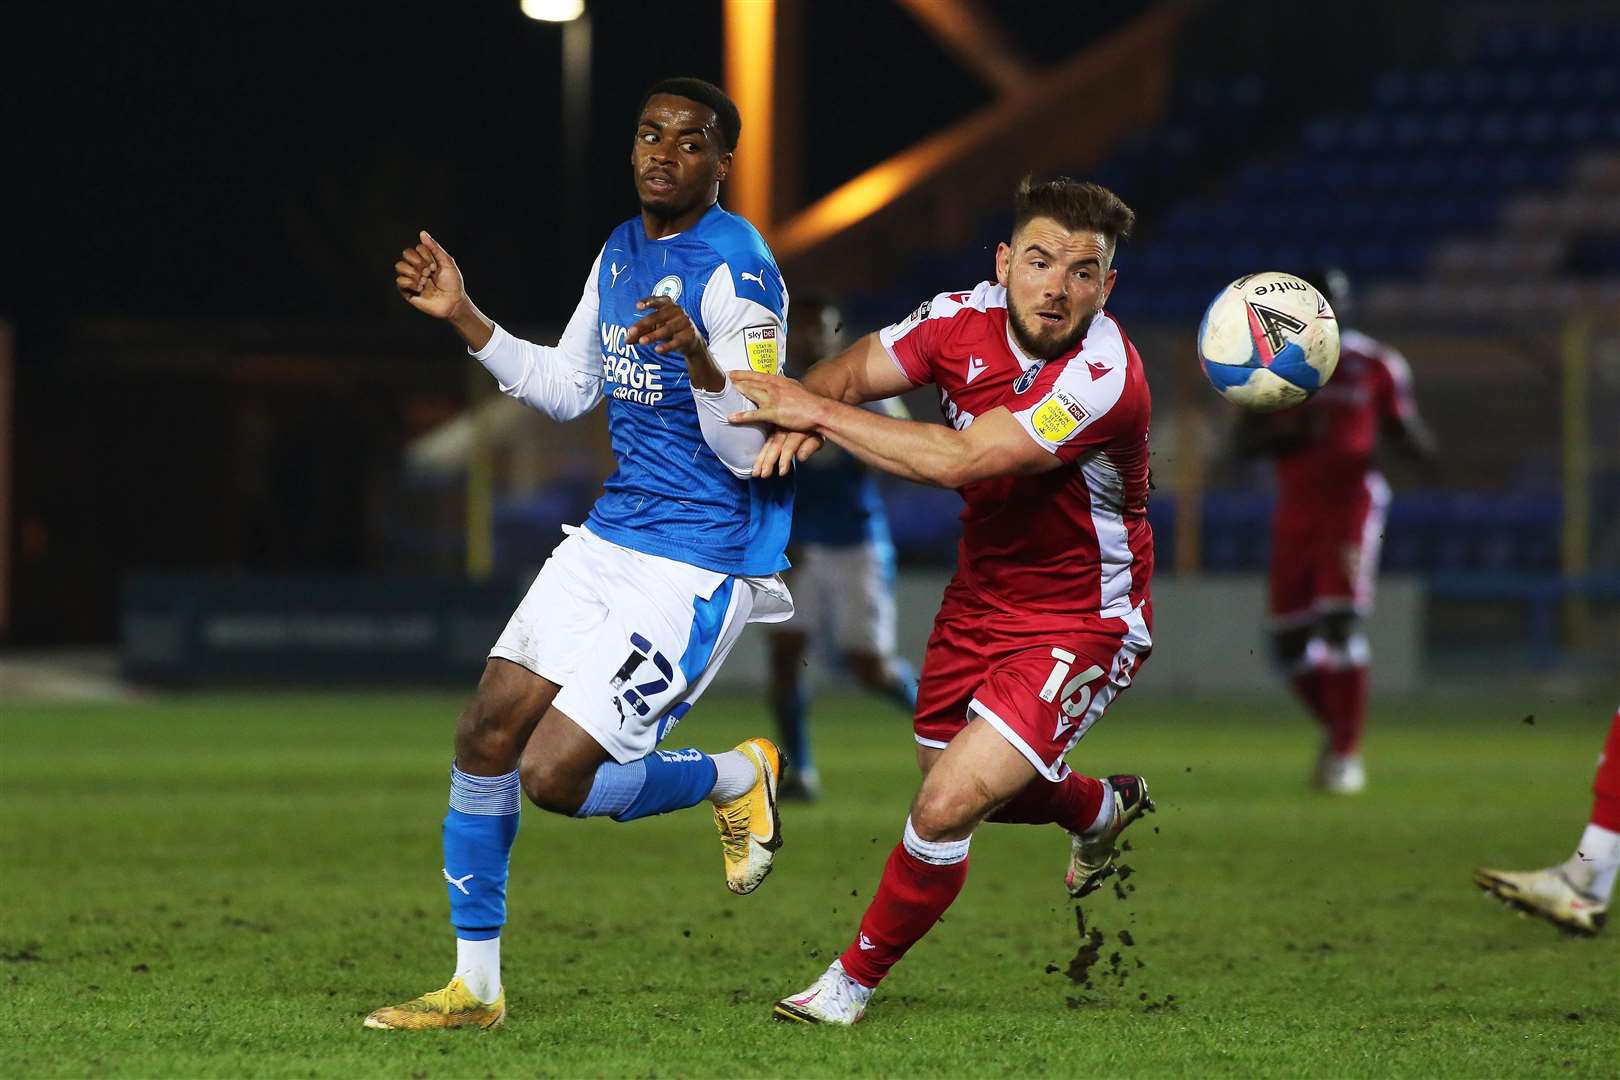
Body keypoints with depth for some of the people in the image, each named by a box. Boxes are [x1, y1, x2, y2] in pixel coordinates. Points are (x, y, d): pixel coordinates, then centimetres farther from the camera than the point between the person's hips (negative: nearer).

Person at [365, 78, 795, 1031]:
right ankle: (475, 988, 14)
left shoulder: (737, 272, -17)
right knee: (487, 736, 2)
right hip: (612, 536, 8)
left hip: (703, 563, -8)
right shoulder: (619, 252, 9)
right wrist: (466, 319, 17)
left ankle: (737, 777, 13)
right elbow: (567, 389, 24)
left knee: (554, 774, -15)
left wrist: (699, 357, -39)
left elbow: (751, 450, -23)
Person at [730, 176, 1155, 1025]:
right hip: (980, 597, 7)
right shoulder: (965, 320, -12)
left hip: (1078, 627, -7)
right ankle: (1103, 808, 55)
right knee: (954, 779, 24)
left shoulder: (1103, 378, -32)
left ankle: (855, 979, 6)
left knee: (947, 807, -16)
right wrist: (799, 419, -28)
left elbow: (960, 459, -38)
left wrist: (819, 411, -33)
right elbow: (852, 372, -4)